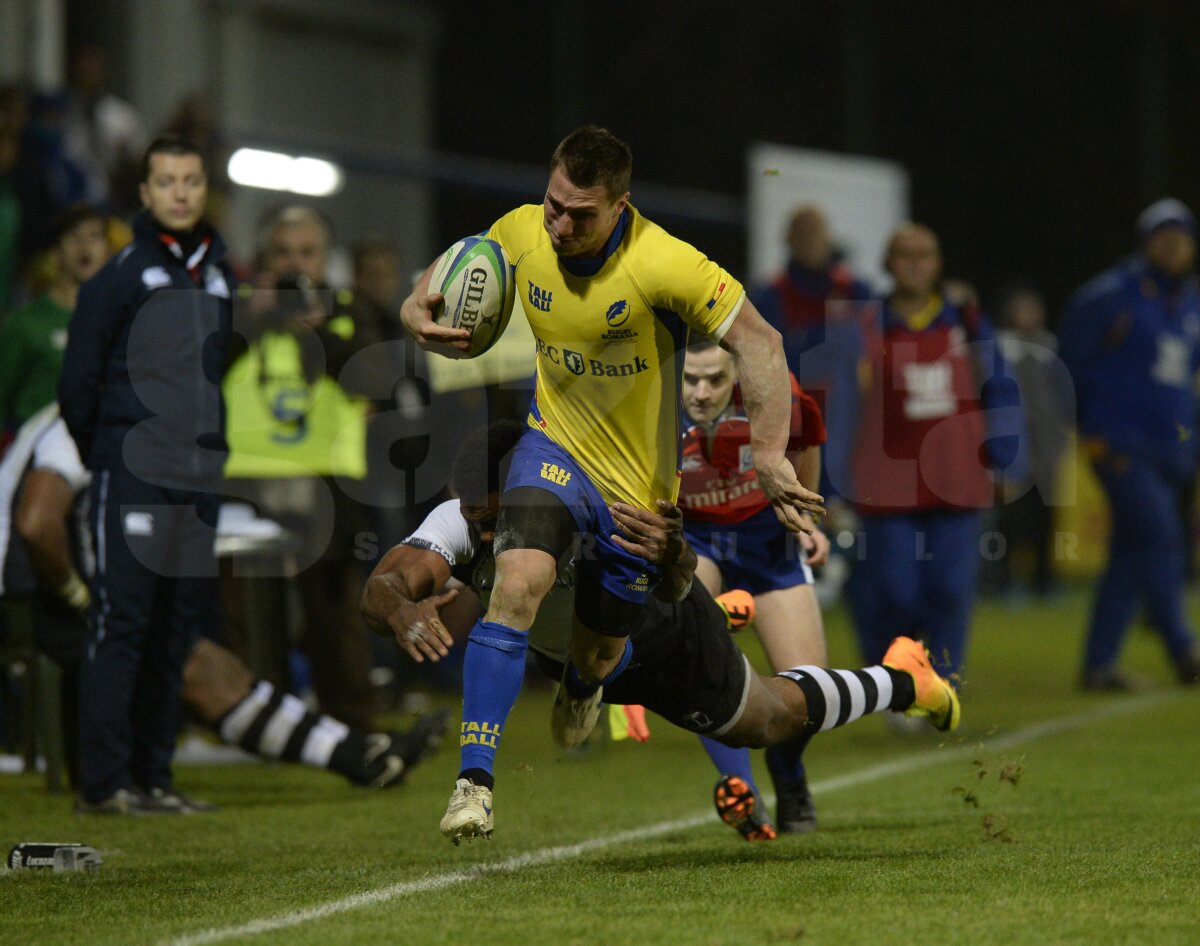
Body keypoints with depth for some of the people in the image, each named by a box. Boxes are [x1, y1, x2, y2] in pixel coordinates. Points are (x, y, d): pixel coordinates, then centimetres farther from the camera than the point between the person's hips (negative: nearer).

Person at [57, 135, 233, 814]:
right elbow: (78, 381, -2)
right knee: (122, 623, -10)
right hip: (134, 476, -6)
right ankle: (104, 782, -10)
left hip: (200, 479, 6)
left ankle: (153, 776, 12)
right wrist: (103, 457, 5)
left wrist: (212, 447, 16)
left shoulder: (221, 275, 14)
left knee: (178, 631, 7)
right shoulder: (121, 275, -4)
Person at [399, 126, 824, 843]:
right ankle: (475, 778, -25)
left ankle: (585, 685, 56)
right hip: (557, 447, 2)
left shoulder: (663, 265, -27)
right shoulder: (521, 233, -12)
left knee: (598, 655, 13)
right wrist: (419, 307, -14)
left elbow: (759, 341, -22)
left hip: (641, 483, -2)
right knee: (519, 582, -28)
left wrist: (770, 454, -30)